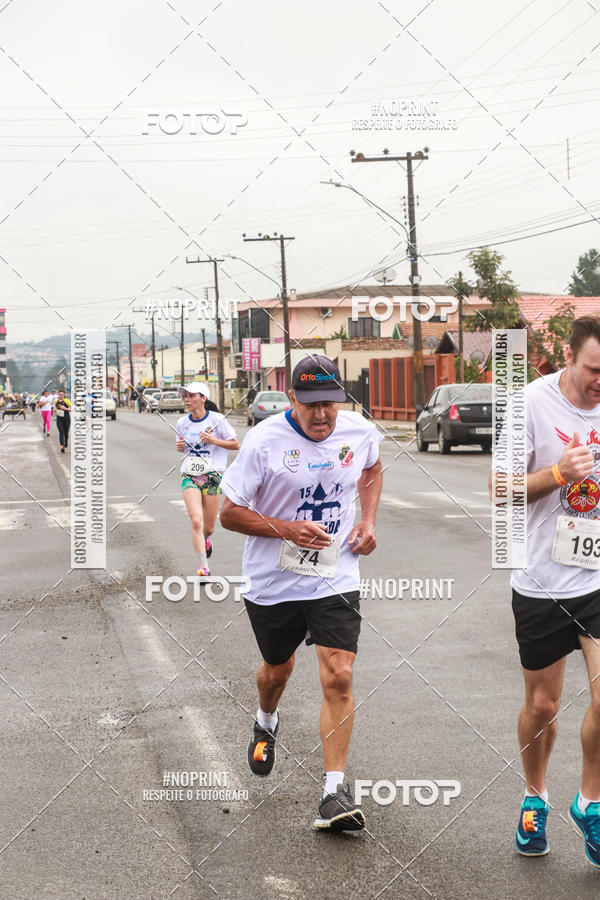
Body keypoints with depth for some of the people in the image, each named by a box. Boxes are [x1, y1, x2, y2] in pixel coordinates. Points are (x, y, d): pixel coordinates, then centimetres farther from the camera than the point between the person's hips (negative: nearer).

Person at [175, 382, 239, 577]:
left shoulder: (217, 420, -6)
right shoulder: (182, 423, 4)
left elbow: (235, 444, -1)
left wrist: (213, 440, -15)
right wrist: (179, 446, -3)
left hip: (213, 476, -1)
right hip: (189, 477, 1)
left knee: (208, 527, 7)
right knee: (196, 521, -17)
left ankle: (205, 539, 46)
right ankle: (203, 568, -13)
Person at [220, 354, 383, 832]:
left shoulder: (361, 432, -5)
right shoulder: (264, 440, -16)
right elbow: (229, 512, -10)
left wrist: (368, 522, 5)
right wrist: (285, 529, -24)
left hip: (336, 578, 1)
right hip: (273, 581, -1)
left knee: (339, 678, -13)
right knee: (277, 670, 20)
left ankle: (335, 792, -7)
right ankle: (266, 723, 56)